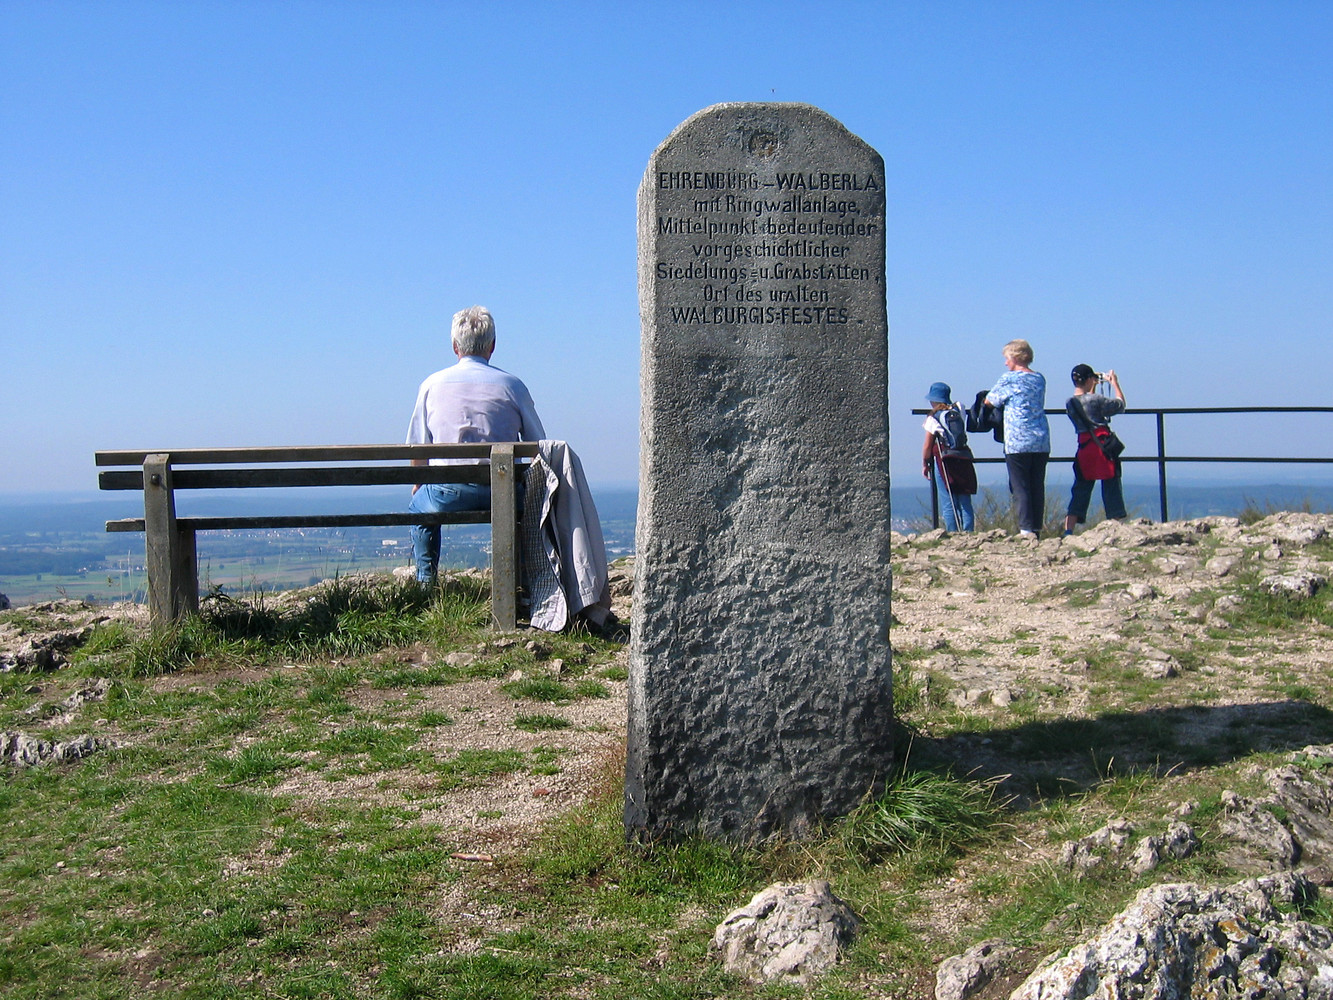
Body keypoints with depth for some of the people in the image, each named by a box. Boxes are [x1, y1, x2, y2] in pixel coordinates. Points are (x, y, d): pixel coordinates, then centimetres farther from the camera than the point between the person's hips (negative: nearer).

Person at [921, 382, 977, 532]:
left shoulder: (933, 418, -4)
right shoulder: (959, 410, 7)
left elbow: (927, 446, -2)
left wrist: (925, 465, 9)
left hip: (946, 462, -4)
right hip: (965, 459, 4)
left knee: (949, 504, -2)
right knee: (965, 503, 6)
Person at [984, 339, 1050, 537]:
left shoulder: (1009, 379, -6)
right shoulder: (1040, 379, 11)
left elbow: (989, 401, 2)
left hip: (1017, 442, -5)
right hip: (1042, 442, 5)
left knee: (1020, 487, -2)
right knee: (1038, 487, 7)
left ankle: (1026, 529, -6)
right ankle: (1037, 528, 8)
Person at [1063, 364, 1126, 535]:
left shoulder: (1070, 403, 5)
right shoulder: (1095, 399, -13)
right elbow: (1120, 405, -1)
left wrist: (1094, 386, 24)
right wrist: (1115, 383, 10)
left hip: (1084, 449, 5)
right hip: (1103, 448, -5)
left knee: (1080, 491, 7)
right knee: (1111, 489, 4)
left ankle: (1068, 530, -3)